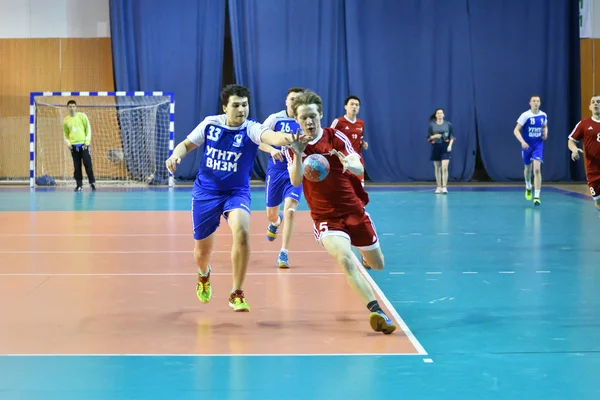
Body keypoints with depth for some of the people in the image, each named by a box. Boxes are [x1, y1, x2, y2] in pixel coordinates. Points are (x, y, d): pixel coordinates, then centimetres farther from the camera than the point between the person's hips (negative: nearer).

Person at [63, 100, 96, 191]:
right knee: (77, 166, 2)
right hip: (74, 146, 2)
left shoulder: (82, 116, 1)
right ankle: (79, 185, 6)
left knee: (87, 164, -6)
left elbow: (88, 128, 2)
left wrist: (87, 141, -6)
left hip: (83, 144, -2)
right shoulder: (66, 120, 9)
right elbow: (65, 133, 18)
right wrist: (68, 142, 2)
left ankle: (92, 182, 3)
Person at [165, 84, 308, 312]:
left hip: (237, 192, -2)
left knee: (241, 232, -30)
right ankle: (204, 276, 50)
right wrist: (176, 156, -14)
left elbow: (271, 136, -38)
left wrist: (287, 138, -61)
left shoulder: (252, 129, -16)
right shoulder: (209, 124, -6)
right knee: (202, 249, 10)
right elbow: (187, 144, 9)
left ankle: (236, 295, -15)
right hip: (205, 191, 2)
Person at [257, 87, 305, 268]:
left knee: (290, 211, -20)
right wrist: (271, 149, -24)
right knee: (271, 214, 14)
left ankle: (283, 253, -14)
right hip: (276, 171, 1)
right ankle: (276, 222, 54)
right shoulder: (275, 118, -4)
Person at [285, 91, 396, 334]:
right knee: (346, 260, -30)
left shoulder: (336, 138, -6)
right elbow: (295, 181, -17)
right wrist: (297, 154, -33)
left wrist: (349, 164, -42)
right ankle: (376, 311, -34)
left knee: (377, 265, 15)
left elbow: (360, 170, -19)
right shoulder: (294, 146, -2)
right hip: (325, 217, -1)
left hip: (354, 210, 2)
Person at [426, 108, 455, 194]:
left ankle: (444, 187, -12)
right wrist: (434, 136, -15)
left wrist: (450, 145, -7)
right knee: (437, 168, 6)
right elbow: (428, 138, 4)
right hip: (435, 147, 1)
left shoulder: (448, 124, 2)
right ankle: (438, 187, 15)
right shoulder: (432, 125, 2)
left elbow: (452, 136, 6)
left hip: (445, 148, -1)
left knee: (444, 167, -12)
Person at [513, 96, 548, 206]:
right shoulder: (525, 115, -12)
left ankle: (536, 197, -16)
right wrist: (522, 142, -27)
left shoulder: (543, 115, 0)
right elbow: (516, 130, -13)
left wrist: (545, 133, -1)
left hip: (538, 145, 1)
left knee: (537, 169, -14)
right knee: (528, 168, 17)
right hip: (527, 146, -1)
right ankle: (528, 187, 49)